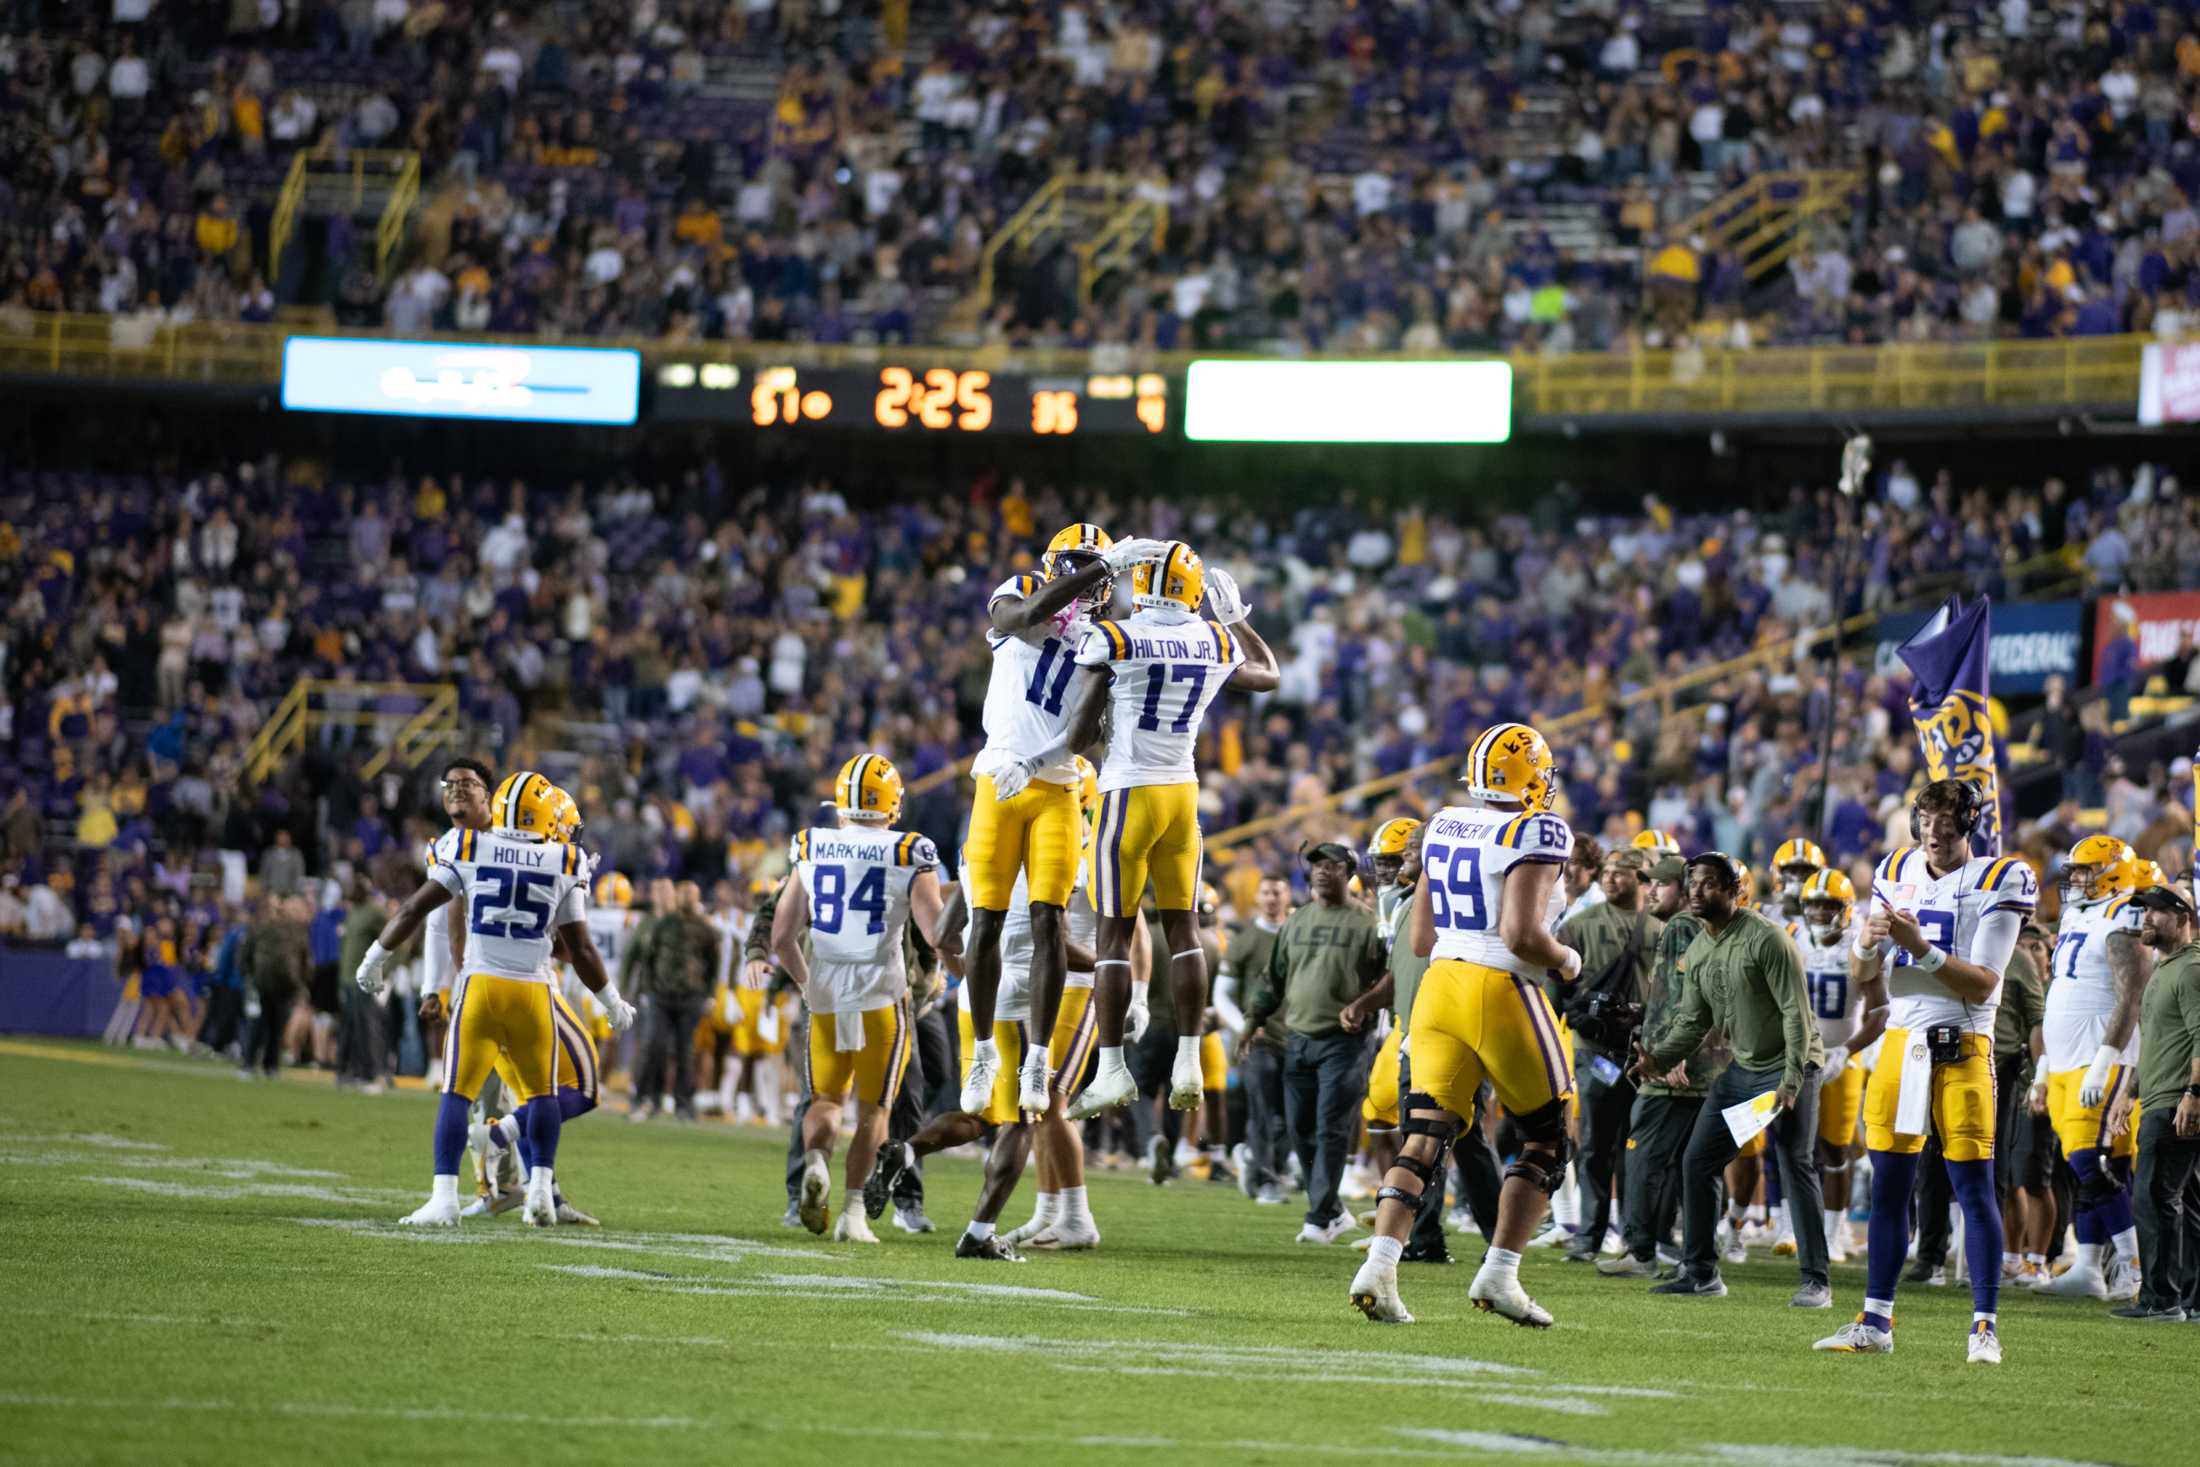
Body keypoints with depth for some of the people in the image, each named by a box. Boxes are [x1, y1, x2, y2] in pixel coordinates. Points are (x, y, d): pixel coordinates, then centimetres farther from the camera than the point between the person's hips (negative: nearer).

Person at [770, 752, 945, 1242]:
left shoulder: (810, 851, 1)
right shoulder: (910, 857, -7)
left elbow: (781, 936, 2)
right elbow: (938, 934, -11)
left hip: (825, 998, 2)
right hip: (882, 996, -2)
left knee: (825, 1100, 17)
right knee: (873, 1109, 12)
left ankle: (815, 1161, -13)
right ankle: (852, 1209, 2)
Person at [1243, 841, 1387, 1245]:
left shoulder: (1366, 923, -2)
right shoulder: (1297, 922, 15)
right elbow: (1275, 979, 21)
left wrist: (1364, 1007, -18)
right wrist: (1255, 1019, 12)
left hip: (1343, 1041, -6)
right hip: (1298, 1040, 6)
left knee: (1331, 1131, -10)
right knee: (1301, 1131, 6)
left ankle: (1320, 1218, -9)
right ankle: (1333, 1211, 17)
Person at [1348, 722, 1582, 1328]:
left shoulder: (1443, 829, 11)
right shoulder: (1535, 834, -10)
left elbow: (1421, 937, 14)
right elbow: (1521, 935, -19)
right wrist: (1565, 961, -1)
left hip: (1439, 984, 6)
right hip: (1502, 994, -6)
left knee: (1423, 1138, 4)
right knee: (1547, 1141, 9)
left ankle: (1380, 1263, -13)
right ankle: (1499, 1273, 0)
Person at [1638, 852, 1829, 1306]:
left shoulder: (1765, 939, -19)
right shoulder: (1697, 952, 5)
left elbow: (1796, 1012, -20)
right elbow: (1693, 1021, 11)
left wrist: (1791, 1080, -25)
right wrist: (1660, 1057, -7)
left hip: (1788, 1065, -8)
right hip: (1743, 1068, 8)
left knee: (1796, 1169, -13)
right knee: (1697, 1162, 5)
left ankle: (1816, 1280, -9)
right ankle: (1700, 1273, 14)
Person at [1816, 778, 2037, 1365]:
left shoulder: (1999, 881, -6)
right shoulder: (1897, 872, 9)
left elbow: (1980, 986, -14)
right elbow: (1866, 984, 11)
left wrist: (1921, 948, -23)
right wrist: (1868, 946, -10)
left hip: (1961, 1046, -5)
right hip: (1901, 1040, 5)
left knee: (1974, 1188, -5)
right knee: (1889, 1186, 6)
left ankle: (1984, 1325, -1)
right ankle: (1875, 1321, 11)